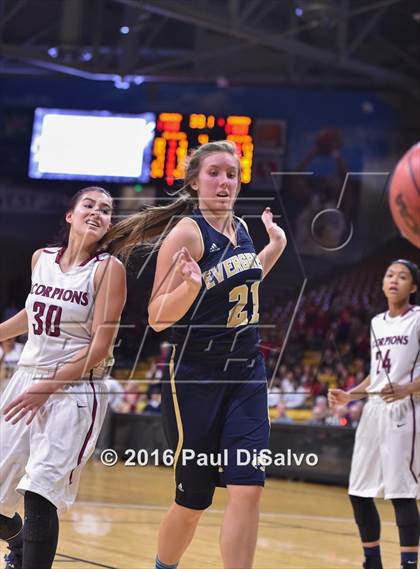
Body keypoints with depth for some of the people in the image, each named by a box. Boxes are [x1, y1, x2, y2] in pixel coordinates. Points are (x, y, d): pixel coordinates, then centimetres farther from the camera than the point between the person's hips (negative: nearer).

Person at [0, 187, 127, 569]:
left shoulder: (109, 269, -8)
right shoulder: (41, 258, 7)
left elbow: (100, 345, -13)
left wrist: (47, 388, -18)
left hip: (75, 391, -5)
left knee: (40, 492, -18)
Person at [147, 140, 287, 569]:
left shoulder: (240, 228, 5)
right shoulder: (186, 233, -15)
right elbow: (157, 319, -16)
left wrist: (276, 246, 16)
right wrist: (191, 284, -33)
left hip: (246, 375, 6)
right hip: (195, 379, -5)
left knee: (247, 488, -10)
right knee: (193, 501, 5)